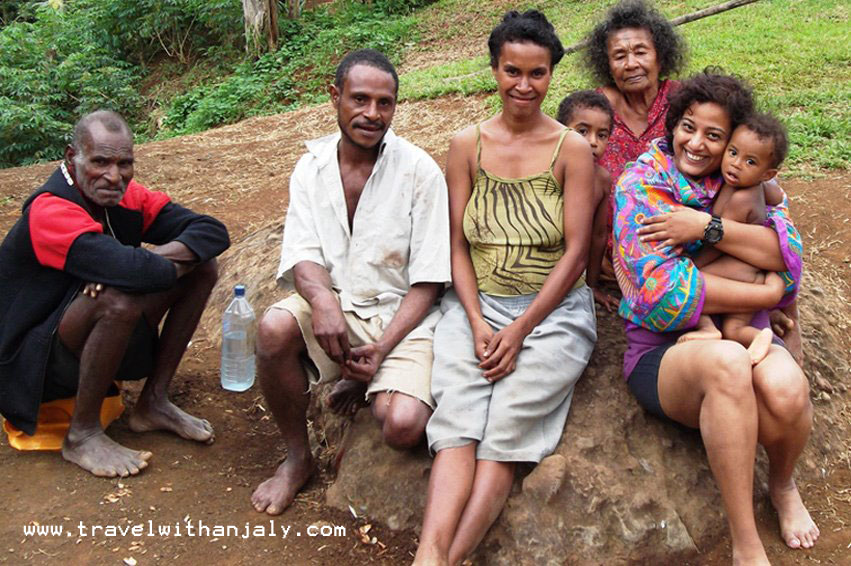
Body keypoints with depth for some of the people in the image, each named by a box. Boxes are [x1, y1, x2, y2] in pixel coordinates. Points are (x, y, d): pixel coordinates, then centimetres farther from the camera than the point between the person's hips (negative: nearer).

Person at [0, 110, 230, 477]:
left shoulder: (125, 197, -2)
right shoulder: (50, 211, -25)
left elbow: (213, 232, -9)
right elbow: (128, 269, -40)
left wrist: (155, 258, -25)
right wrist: (178, 263, -19)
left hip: (92, 342, 8)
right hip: (34, 363, -8)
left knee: (203, 267, -3)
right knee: (119, 301, -38)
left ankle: (153, 403, 2)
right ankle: (82, 435, -15)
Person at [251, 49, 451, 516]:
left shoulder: (419, 171, -6)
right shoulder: (312, 166, 4)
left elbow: (428, 280, -7)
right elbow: (302, 254, -5)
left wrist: (383, 347, -19)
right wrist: (322, 300, -29)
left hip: (401, 315, -2)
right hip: (333, 306, 3)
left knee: (403, 426, -27)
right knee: (274, 328, -30)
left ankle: (361, 389, 13)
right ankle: (297, 457, -4)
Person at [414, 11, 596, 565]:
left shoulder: (572, 149, 0)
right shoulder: (467, 145, 7)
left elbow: (575, 252, -4)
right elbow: (457, 244, 5)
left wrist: (520, 331, -12)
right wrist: (478, 325, -10)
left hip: (553, 310, -2)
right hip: (477, 305, 2)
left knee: (506, 430, -22)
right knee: (456, 426, -21)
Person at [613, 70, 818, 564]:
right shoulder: (640, 186, -2)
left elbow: (789, 254, -7)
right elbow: (662, 291, -14)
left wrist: (706, 226, -18)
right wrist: (768, 293, -9)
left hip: (748, 338, 3)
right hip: (662, 353, -3)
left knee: (785, 388, -33)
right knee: (726, 362, -38)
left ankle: (784, 486, 5)